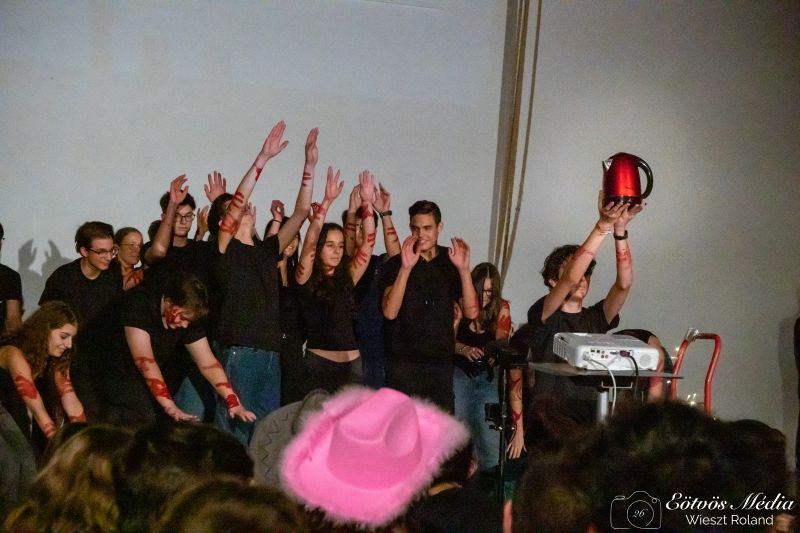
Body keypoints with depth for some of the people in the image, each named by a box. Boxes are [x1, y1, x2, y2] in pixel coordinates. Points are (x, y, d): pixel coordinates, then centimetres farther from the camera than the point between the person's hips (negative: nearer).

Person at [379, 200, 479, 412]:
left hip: (441, 362, 2)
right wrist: (406, 268, -24)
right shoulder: (396, 264, 0)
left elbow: (471, 312, -3)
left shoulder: (451, 262, 6)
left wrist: (464, 269, -16)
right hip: (403, 362, -2)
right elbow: (390, 312, -14)